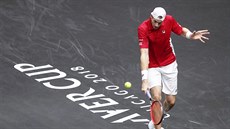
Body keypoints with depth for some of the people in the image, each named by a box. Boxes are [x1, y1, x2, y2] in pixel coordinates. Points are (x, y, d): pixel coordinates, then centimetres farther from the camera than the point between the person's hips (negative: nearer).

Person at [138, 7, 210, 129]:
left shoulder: (169, 20, -15)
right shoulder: (143, 28, -25)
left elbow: (182, 30, 4)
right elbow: (144, 54, -32)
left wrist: (190, 35, -21)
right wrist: (144, 78, -40)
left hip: (169, 65, 3)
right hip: (152, 67, -3)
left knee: (171, 101, 6)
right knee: (157, 97, -23)